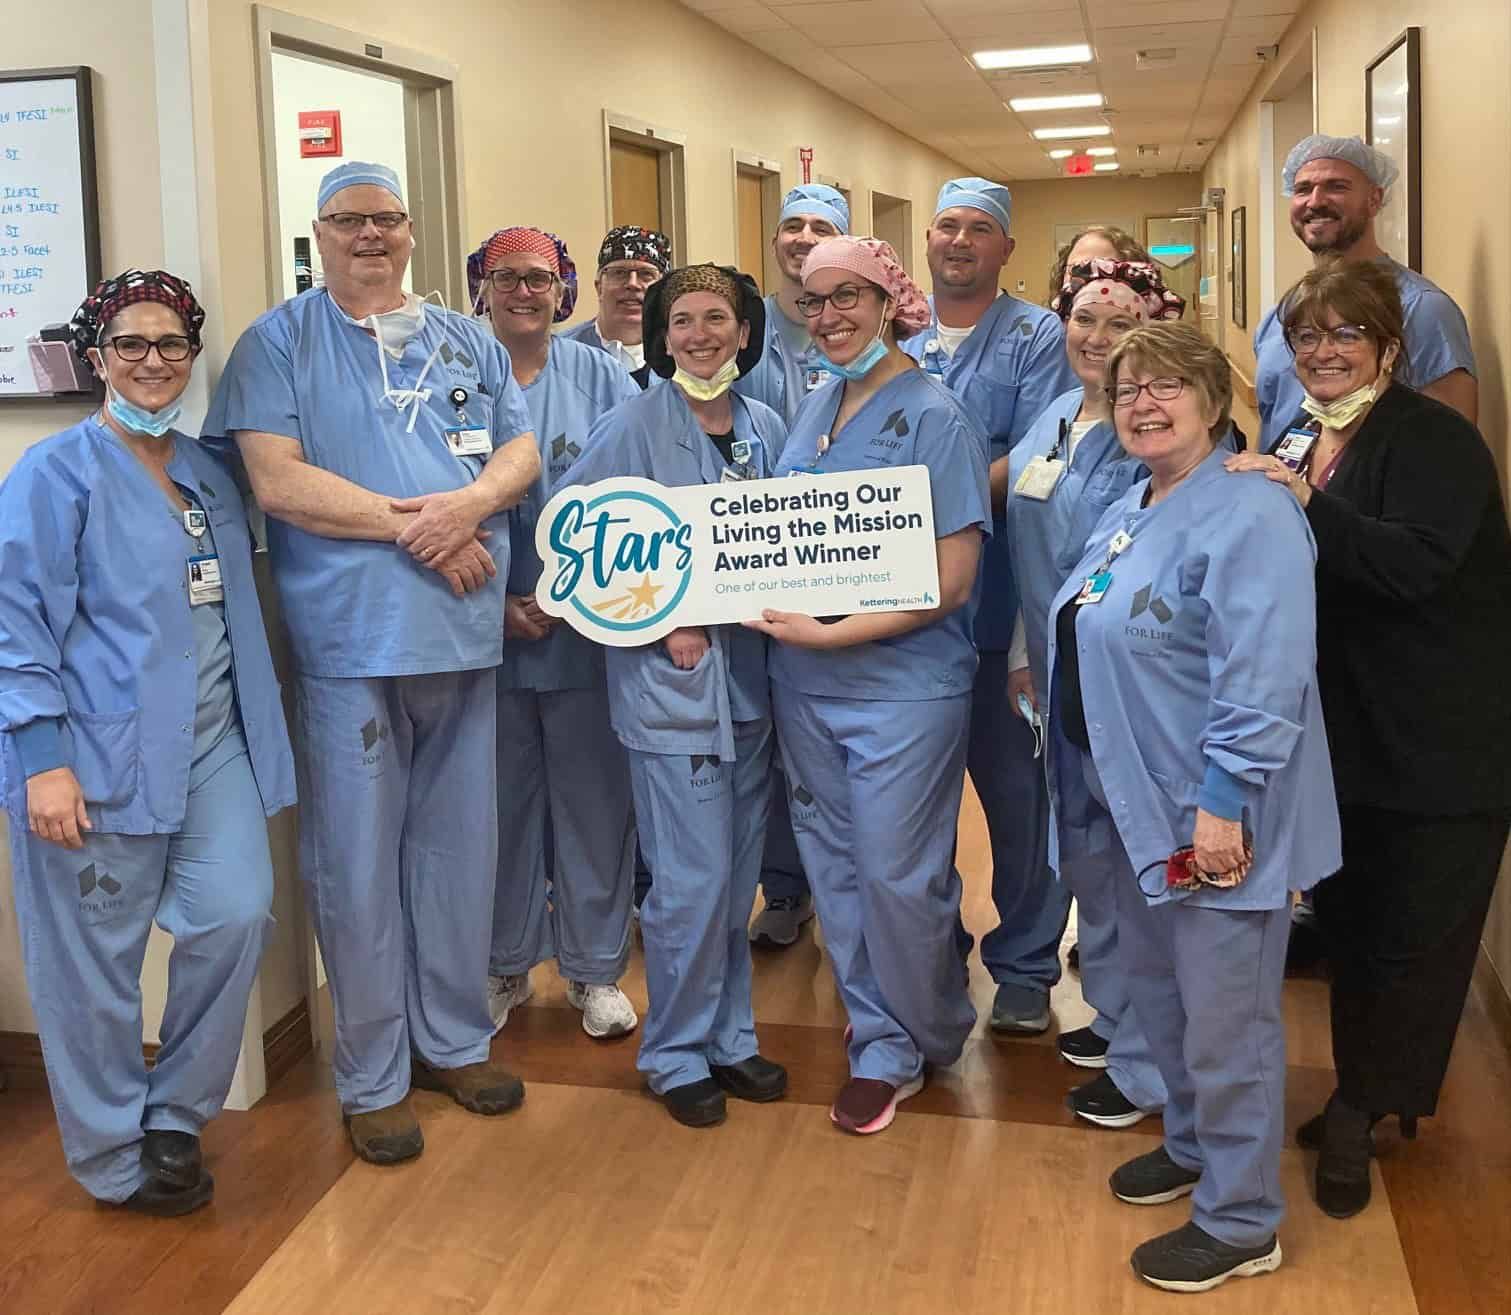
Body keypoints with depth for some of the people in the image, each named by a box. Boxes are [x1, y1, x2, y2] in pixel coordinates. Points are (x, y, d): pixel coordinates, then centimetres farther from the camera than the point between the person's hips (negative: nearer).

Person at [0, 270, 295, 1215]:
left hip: (211, 745, 6)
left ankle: (176, 1117, 18)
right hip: (99, 754, -5)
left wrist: (258, 731, 16)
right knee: (96, 958, 3)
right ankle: (115, 1157, 23)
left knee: (237, 915, -5)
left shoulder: (208, 474, 14)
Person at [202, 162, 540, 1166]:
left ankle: (454, 1037, 28)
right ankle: (372, 1077, 14)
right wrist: (410, 525, -15)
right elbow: (276, 480, -10)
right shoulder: (278, 343, 1)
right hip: (349, 637, -4)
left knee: (461, 845, 12)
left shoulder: (469, 343, 16)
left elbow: (521, 450, 9)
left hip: (464, 631, 5)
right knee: (357, 860, 1)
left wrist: (468, 503, -13)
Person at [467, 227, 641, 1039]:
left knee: (593, 795, 6)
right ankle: (505, 964, 25)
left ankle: (595, 967, 20)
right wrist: (496, 602, -11)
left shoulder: (599, 379, 6)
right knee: (503, 798, 9)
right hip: (488, 629, 0)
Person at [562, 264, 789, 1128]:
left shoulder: (766, 428, 8)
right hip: (671, 680, -5)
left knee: (738, 875, 13)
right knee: (693, 882, -3)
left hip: (752, 675, 6)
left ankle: (730, 1036, 29)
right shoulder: (634, 425, -8)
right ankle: (677, 1054, 16)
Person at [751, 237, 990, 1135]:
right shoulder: (815, 410, 9)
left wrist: (832, 633, -21)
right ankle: (880, 1042, 28)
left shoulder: (935, 417, -11)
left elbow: (950, 582, -15)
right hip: (807, 686, 6)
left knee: (897, 875, 1)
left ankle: (920, 1040, 26)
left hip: (905, 684, -6)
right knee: (836, 867, 12)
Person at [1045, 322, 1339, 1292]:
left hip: (1213, 815, -9)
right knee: (1159, 988, 22)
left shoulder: (1249, 515, -18)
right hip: (1144, 808, 9)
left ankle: (1240, 1222, 18)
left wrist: (1224, 802, -27)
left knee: (1223, 1019, 2)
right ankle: (1193, 1146, 42)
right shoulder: (1126, 515, 13)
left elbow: (1261, 677, -25)